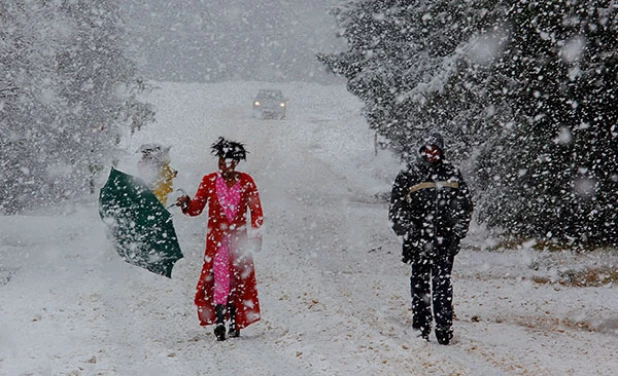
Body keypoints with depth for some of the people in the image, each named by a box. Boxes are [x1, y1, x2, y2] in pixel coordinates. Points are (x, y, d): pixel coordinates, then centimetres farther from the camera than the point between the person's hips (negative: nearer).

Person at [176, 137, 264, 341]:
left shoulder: (246, 182, 1)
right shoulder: (210, 181, 0)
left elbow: (256, 211, 2)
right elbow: (196, 208, -1)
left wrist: (256, 234, -8)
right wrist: (186, 204, -22)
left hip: (239, 238, 2)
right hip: (217, 238, -2)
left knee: (239, 279, 5)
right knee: (220, 277, -15)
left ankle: (235, 321, 14)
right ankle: (219, 320, -19)